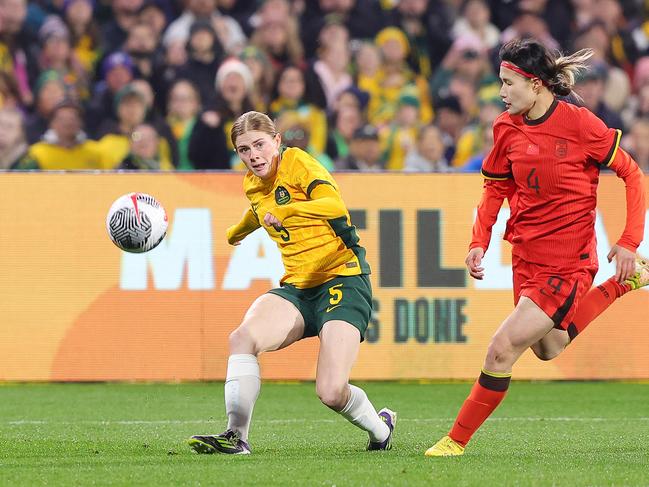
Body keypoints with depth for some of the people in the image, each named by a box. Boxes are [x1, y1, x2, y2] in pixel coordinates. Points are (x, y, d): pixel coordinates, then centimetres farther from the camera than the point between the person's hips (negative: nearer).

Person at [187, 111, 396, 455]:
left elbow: (335, 205, -28)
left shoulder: (297, 163, -9)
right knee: (243, 337, -25)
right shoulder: (252, 186, 12)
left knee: (331, 392, -20)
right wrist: (237, 231, 58)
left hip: (342, 281, -6)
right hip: (297, 288, 7)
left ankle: (380, 427, 14)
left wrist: (284, 211, -38)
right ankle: (236, 437, -20)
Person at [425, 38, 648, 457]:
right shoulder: (508, 128, 0)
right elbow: (496, 188, 13)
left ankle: (458, 440, 0)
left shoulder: (579, 124, -17)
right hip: (526, 257, 7)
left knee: (503, 349, -13)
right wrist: (479, 243, 0)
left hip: (567, 263, -7)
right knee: (549, 349, 22)